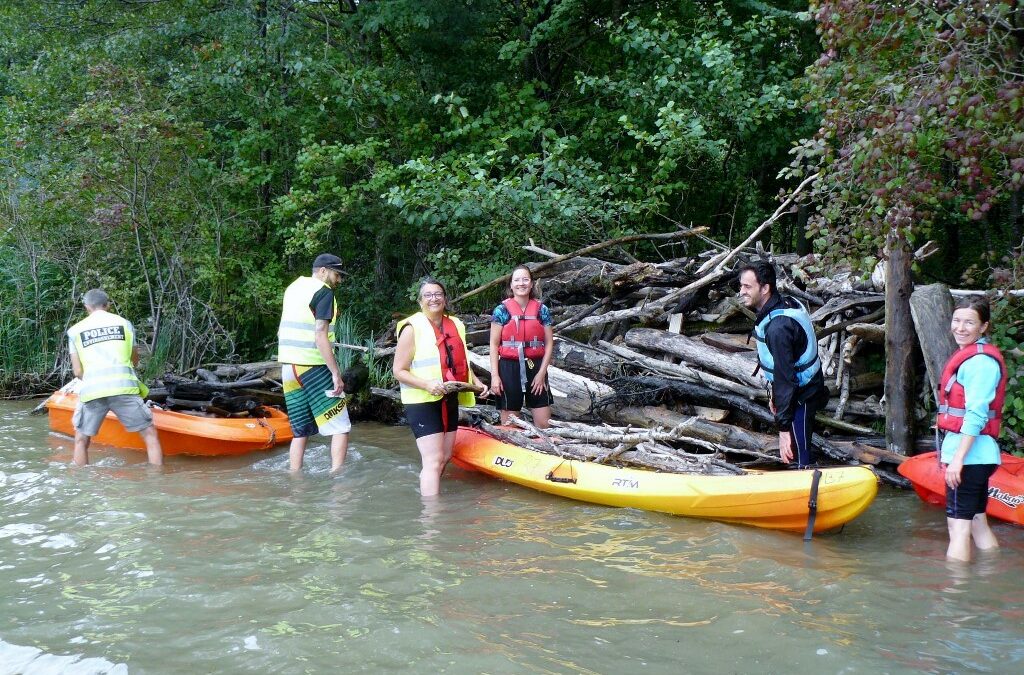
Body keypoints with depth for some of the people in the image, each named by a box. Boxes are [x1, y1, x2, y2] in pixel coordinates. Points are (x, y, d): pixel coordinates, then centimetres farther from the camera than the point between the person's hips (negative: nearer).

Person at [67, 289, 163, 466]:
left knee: (81, 440, 19)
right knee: (150, 434, 8)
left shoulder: (75, 330, 15)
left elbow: (77, 371, 11)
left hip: (91, 391, 1)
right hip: (123, 387, -1)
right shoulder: (124, 323, 15)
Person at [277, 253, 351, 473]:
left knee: (300, 431, 12)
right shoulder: (324, 292, -9)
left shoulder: (293, 288, 15)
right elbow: (320, 336, -18)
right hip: (313, 366, -8)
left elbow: (283, 331, 18)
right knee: (341, 428, -2)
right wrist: (336, 373, -18)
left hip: (287, 365, 8)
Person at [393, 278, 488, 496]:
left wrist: (475, 383, 10)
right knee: (434, 460, -12)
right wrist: (427, 385, -27)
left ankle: (423, 493, 35)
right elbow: (399, 371, -13)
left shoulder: (455, 325, 11)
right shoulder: (412, 328, -11)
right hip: (422, 402, -8)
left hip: (449, 401, 8)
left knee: (445, 457, 15)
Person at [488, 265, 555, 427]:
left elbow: (549, 343, 4)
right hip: (509, 368, -1)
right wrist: (495, 375, -8)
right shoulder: (502, 310, -1)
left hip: (535, 367, 2)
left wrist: (542, 372, -6)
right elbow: (494, 345, -1)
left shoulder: (542, 310, 4)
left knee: (544, 424, 1)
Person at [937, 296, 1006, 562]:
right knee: (977, 523, 16)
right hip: (975, 455, 10)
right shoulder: (969, 356, 16)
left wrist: (958, 458, -23)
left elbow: (976, 416, -20)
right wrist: (950, 453, 19)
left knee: (958, 525, -9)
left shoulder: (980, 362, -14)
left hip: (969, 454, -10)